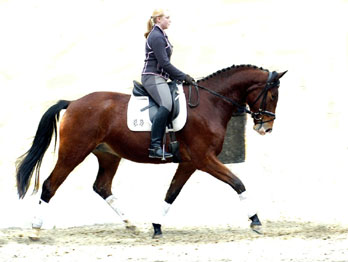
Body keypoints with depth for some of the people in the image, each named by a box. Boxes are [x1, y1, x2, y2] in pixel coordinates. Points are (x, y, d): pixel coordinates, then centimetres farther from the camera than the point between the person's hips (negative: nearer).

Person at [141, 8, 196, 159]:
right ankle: (155, 146, -34)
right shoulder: (156, 36, -11)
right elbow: (164, 63, -16)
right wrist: (183, 77, -12)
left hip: (158, 78, 11)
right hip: (153, 77, -11)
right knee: (166, 105, -28)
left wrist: (176, 78, 20)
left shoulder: (160, 36, 22)